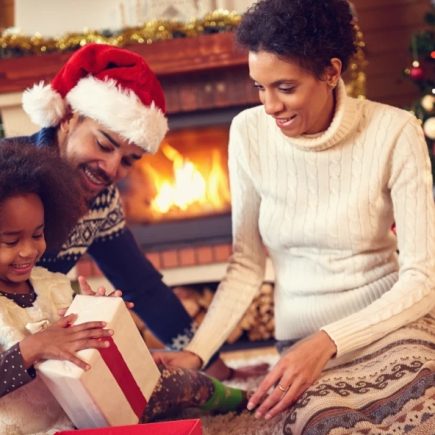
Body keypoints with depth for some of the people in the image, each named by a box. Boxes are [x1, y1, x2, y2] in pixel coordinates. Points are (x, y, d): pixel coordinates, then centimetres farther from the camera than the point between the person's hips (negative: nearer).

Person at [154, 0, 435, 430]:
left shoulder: (393, 133, -11)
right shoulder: (249, 132, -3)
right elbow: (247, 265, 5)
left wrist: (327, 342, -23)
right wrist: (196, 352, -9)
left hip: (392, 330, -2)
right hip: (302, 346, 2)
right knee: (324, 420, -31)